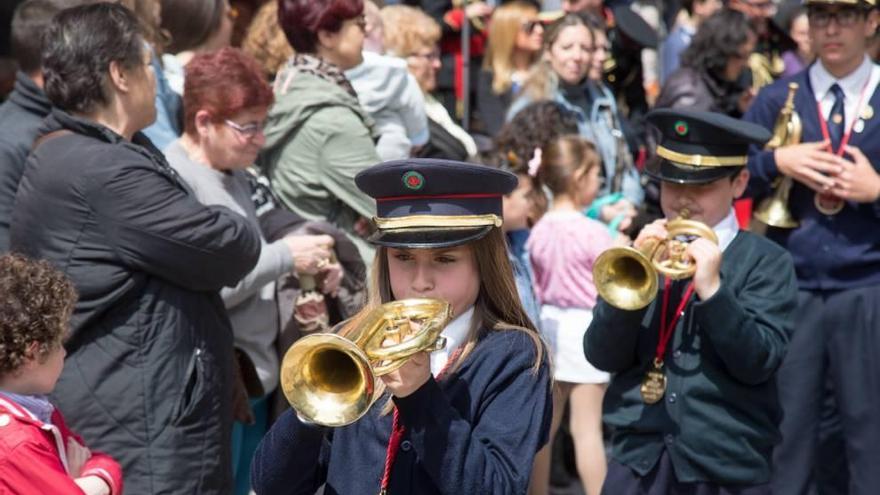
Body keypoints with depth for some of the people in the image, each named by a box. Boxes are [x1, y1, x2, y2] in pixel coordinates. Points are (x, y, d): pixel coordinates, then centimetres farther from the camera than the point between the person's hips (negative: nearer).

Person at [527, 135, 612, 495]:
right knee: (587, 427, -2)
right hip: (587, 327, -5)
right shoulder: (595, 233, -16)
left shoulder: (539, 230, 0)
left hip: (548, 325, 6)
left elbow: (536, 288, 8)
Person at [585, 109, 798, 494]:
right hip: (637, 461, 2)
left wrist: (711, 289, -21)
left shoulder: (766, 263, 0)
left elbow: (759, 362, -11)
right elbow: (602, 356, -1)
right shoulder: (642, 251, 7)